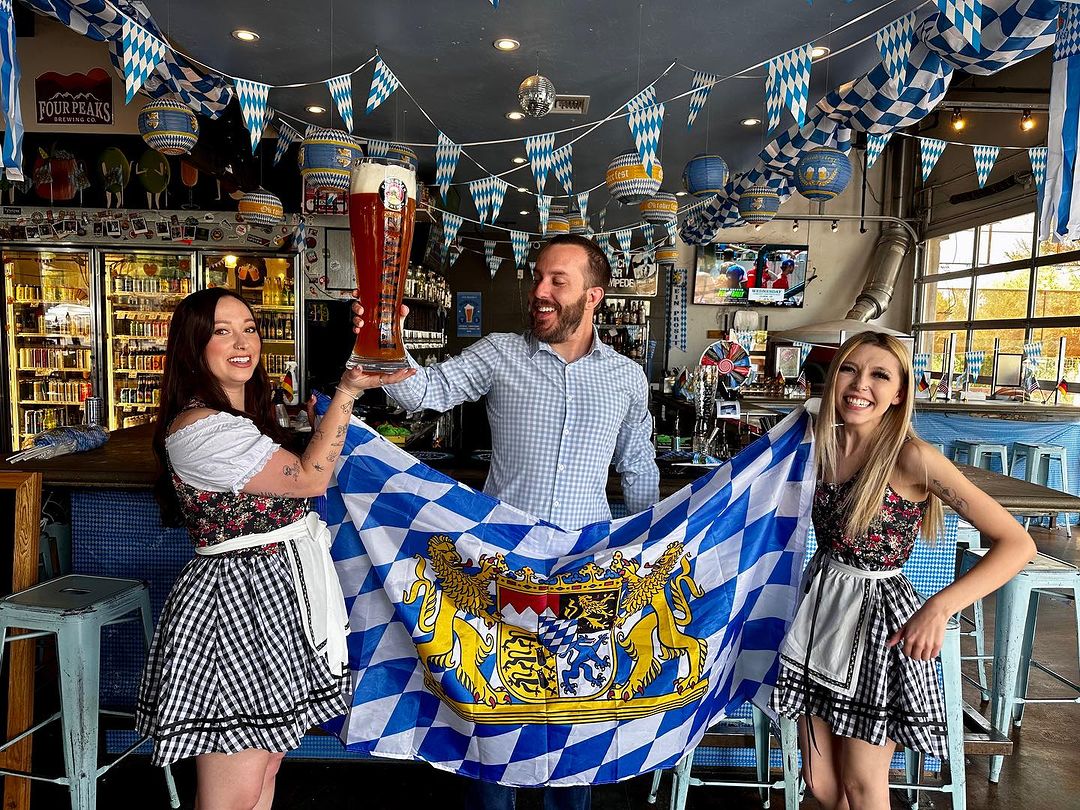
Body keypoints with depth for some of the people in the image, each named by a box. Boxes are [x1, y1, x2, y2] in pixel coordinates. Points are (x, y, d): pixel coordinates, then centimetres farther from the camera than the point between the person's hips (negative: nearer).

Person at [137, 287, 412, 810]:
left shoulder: (243, 418, 14)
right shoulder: (197, 428, -18)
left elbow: (290, 485, 17)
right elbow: (310, 477, -18)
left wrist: (320, 424, 10)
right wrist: (347, 392, -18)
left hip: (275, 600, 10)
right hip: (235, 604, -10)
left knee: (267, 766, 19)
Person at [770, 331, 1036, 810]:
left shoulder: (911, 457, -18)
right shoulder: (826, 444, 0)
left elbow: (1017, 543, -19)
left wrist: (940, 608, -31)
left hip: (879, 616, -5)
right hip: (821, 609, 5)